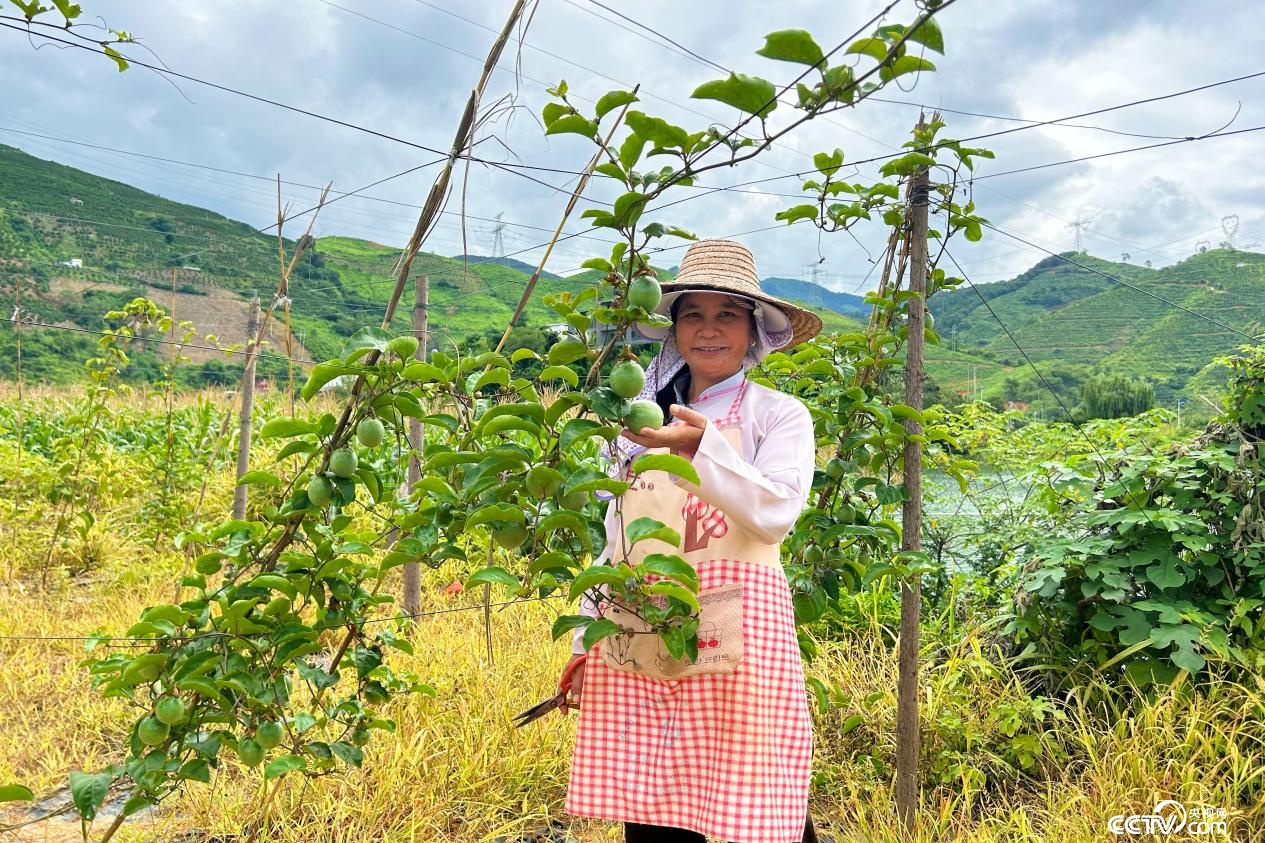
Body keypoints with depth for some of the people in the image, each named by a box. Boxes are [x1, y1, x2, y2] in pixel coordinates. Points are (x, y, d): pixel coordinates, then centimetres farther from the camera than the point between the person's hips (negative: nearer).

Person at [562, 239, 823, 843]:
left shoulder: (777, 414, 3)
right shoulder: (647, 417, 16)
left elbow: (776, 513, -14)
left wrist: (701, 448, -27)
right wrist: (585, 641, 17)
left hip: (735, 630, -4)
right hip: (638, 635, 4)